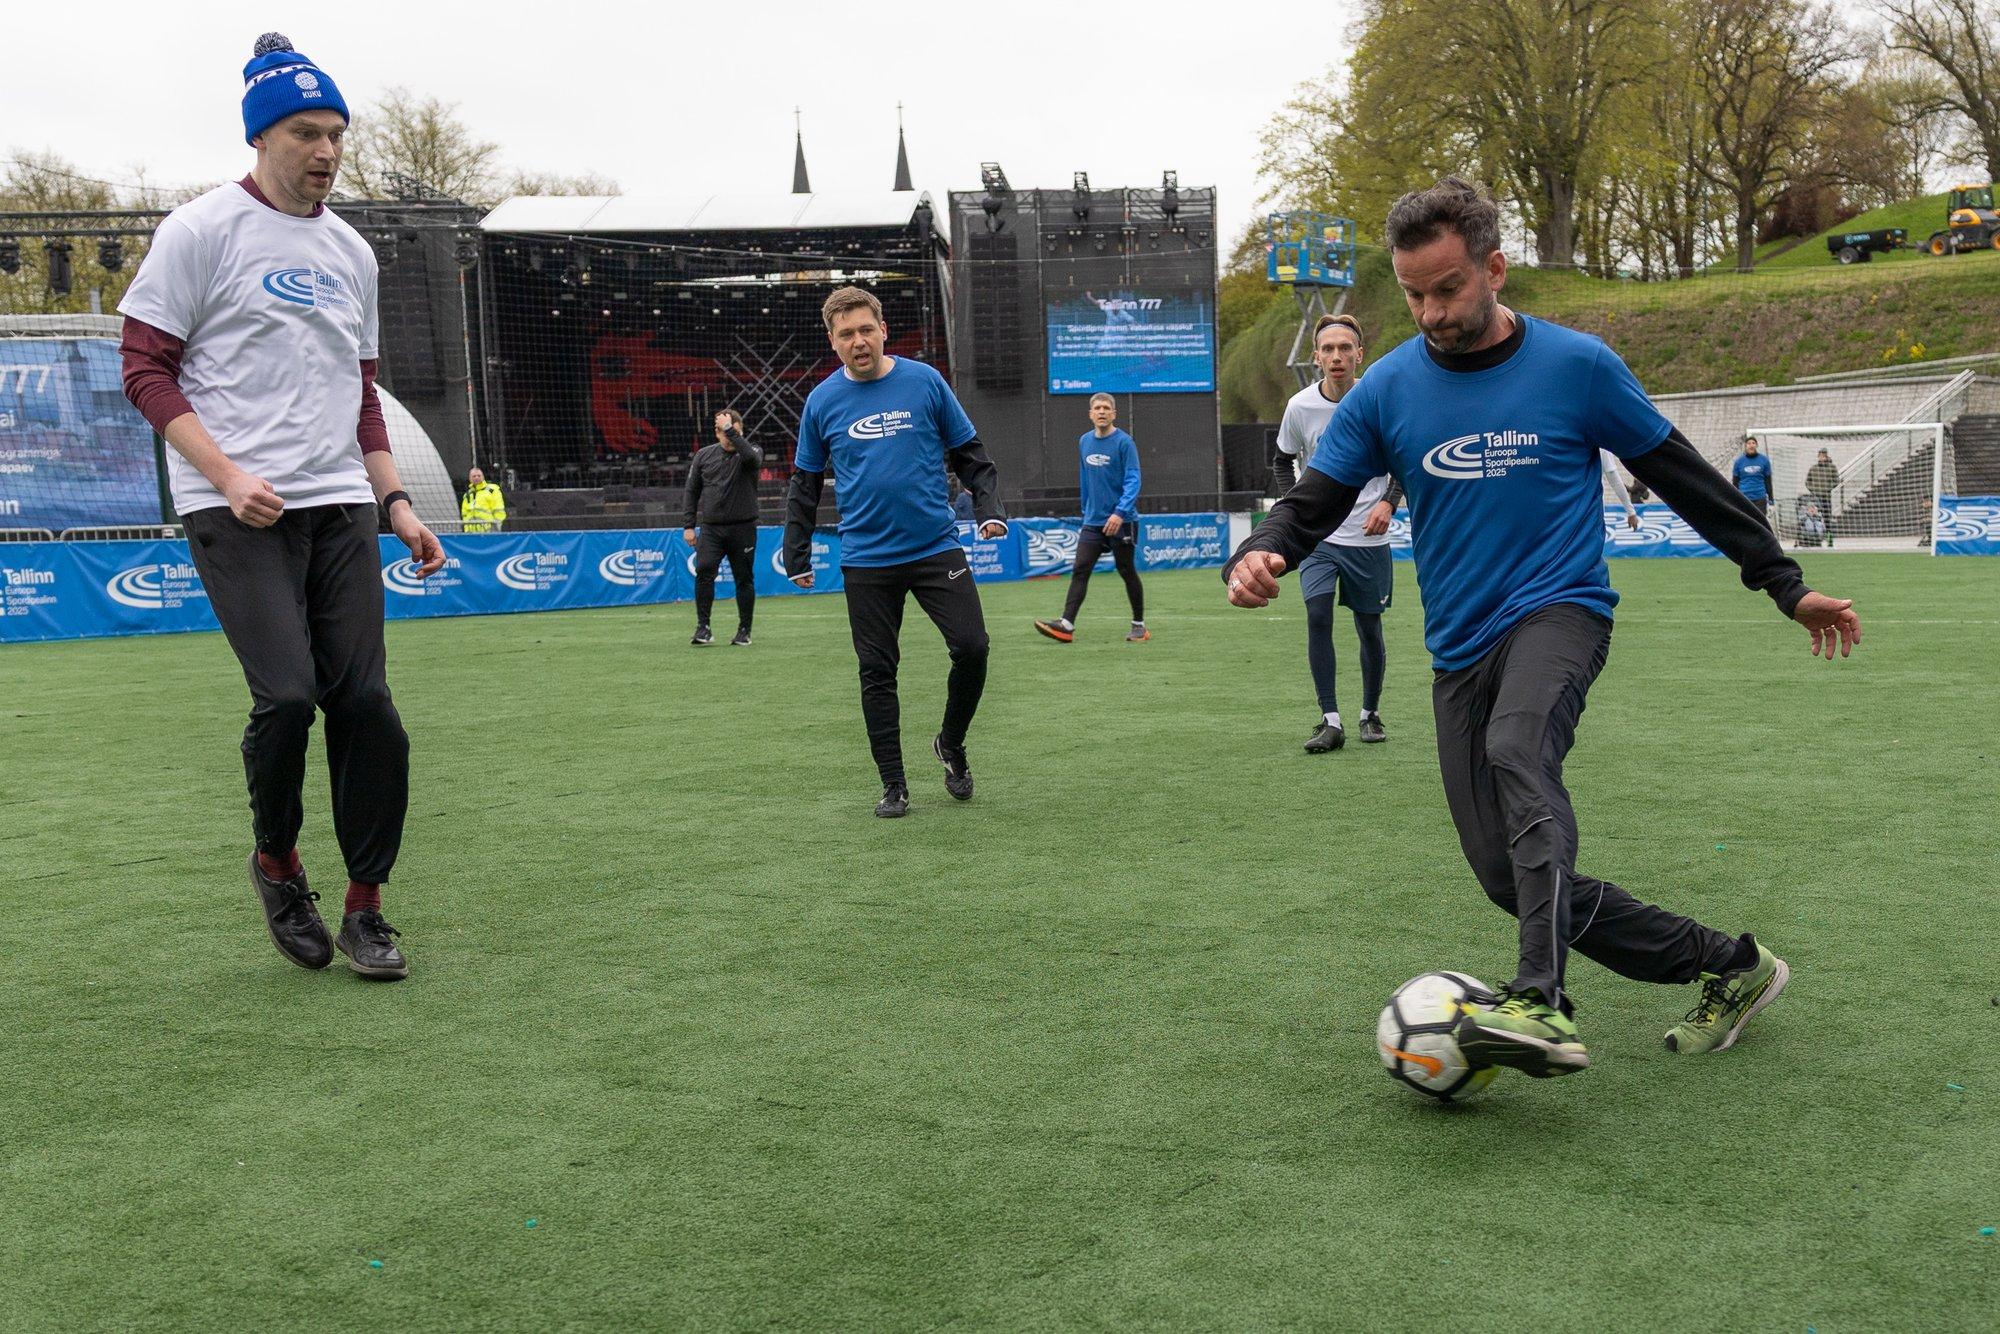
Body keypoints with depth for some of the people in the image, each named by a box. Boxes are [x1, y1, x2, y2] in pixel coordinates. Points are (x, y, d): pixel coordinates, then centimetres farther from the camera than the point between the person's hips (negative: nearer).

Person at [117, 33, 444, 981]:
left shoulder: (351, 252, 18)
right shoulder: (203, 230, 0)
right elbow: (146, 370, -4)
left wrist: (396, 502, 13)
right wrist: (229, 477, -15)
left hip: (340, 508, 5)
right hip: (235, 510, -5)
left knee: (364, 700, -3)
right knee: (287, 695, -16)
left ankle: (365, 905, 8)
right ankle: (275, 862, 12)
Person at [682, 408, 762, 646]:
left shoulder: (750, 452, 1)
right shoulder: (704, 455, 8)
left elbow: (751, 457, -26)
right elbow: (692, 491, 11)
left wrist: (731, 430, -25)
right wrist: (688, 526, 5)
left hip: (743, 528, -1)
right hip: (711, 528, 1)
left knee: (744, 579, 3)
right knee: (704, 572, -13)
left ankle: (744, 630, 13)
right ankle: (703, 627, -6)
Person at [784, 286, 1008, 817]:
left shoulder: (925, 382, 0)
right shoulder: (822, 401, 2)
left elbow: (969, 454, 8)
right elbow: (804, 484, 10)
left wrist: (989, 509, -6)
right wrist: (797, 557, 7)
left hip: (936, 549, 0)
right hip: (865, 560, 1)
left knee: (972, 648, -8)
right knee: (877, 672, 3)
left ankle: (951, 744, 18)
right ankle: (893, 785, 14)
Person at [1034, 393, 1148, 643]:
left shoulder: (1124, 442, -10)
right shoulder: (1084, 441, 9)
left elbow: (1133, 480, -16)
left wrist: (1120, 512, -26)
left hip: (1121, 521, -5)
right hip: (1092, 521, 5)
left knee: (1127, 573, 4)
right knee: (1079, 571, -6)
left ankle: (1139, 626, 17)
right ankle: (1066, 625, -12)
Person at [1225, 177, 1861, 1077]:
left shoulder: (1577, 366, -3)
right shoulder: (1387, 390, 2)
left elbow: (1683, 478, 7)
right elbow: (1312, 503, 3)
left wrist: (1784, 583, 12)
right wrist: (1258, 557, -21)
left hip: (1560, 609, -4)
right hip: (1460, 648, 4)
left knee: (1517, 748, -37)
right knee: (1511, 877, 1)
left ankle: (1543, 1004, -43)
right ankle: (1727, 966, 18)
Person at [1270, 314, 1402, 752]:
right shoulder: (1300, 407, -5)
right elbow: (1283, 461, 14)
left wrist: (1388, 503, -8)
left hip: (1368, 537, 0)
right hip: (1318, 535, 0)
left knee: (1369, 628, 7)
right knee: (1317, 615, -16)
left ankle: (1370, 713, 28)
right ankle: (1330, 721, -10)